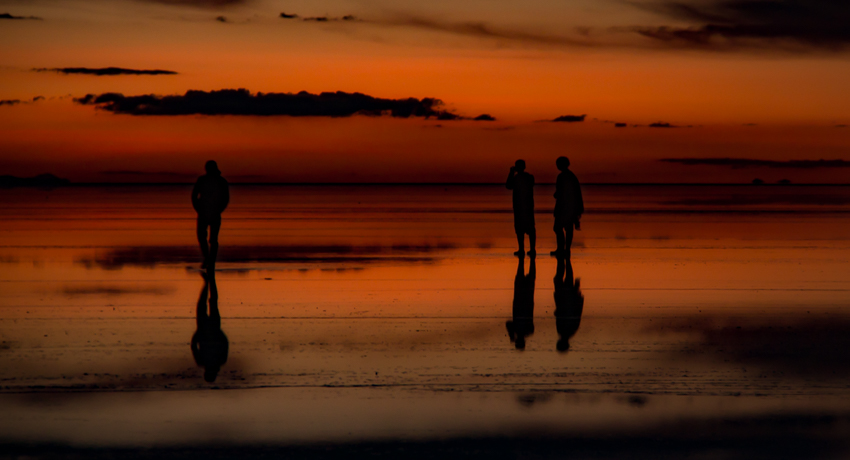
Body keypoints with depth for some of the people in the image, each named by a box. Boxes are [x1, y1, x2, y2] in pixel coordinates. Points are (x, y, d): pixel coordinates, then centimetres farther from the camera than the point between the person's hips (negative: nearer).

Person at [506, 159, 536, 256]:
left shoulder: (516, 178, -15)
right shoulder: (530, 177, 0)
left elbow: (508, 186, 1)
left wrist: (511, 173, 7)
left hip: (519, 207, -5)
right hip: (529, 206, 5)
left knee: (519, 228, 2)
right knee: (530, 228, 10)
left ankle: (521, 250, 3)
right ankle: (532, 250, 11)